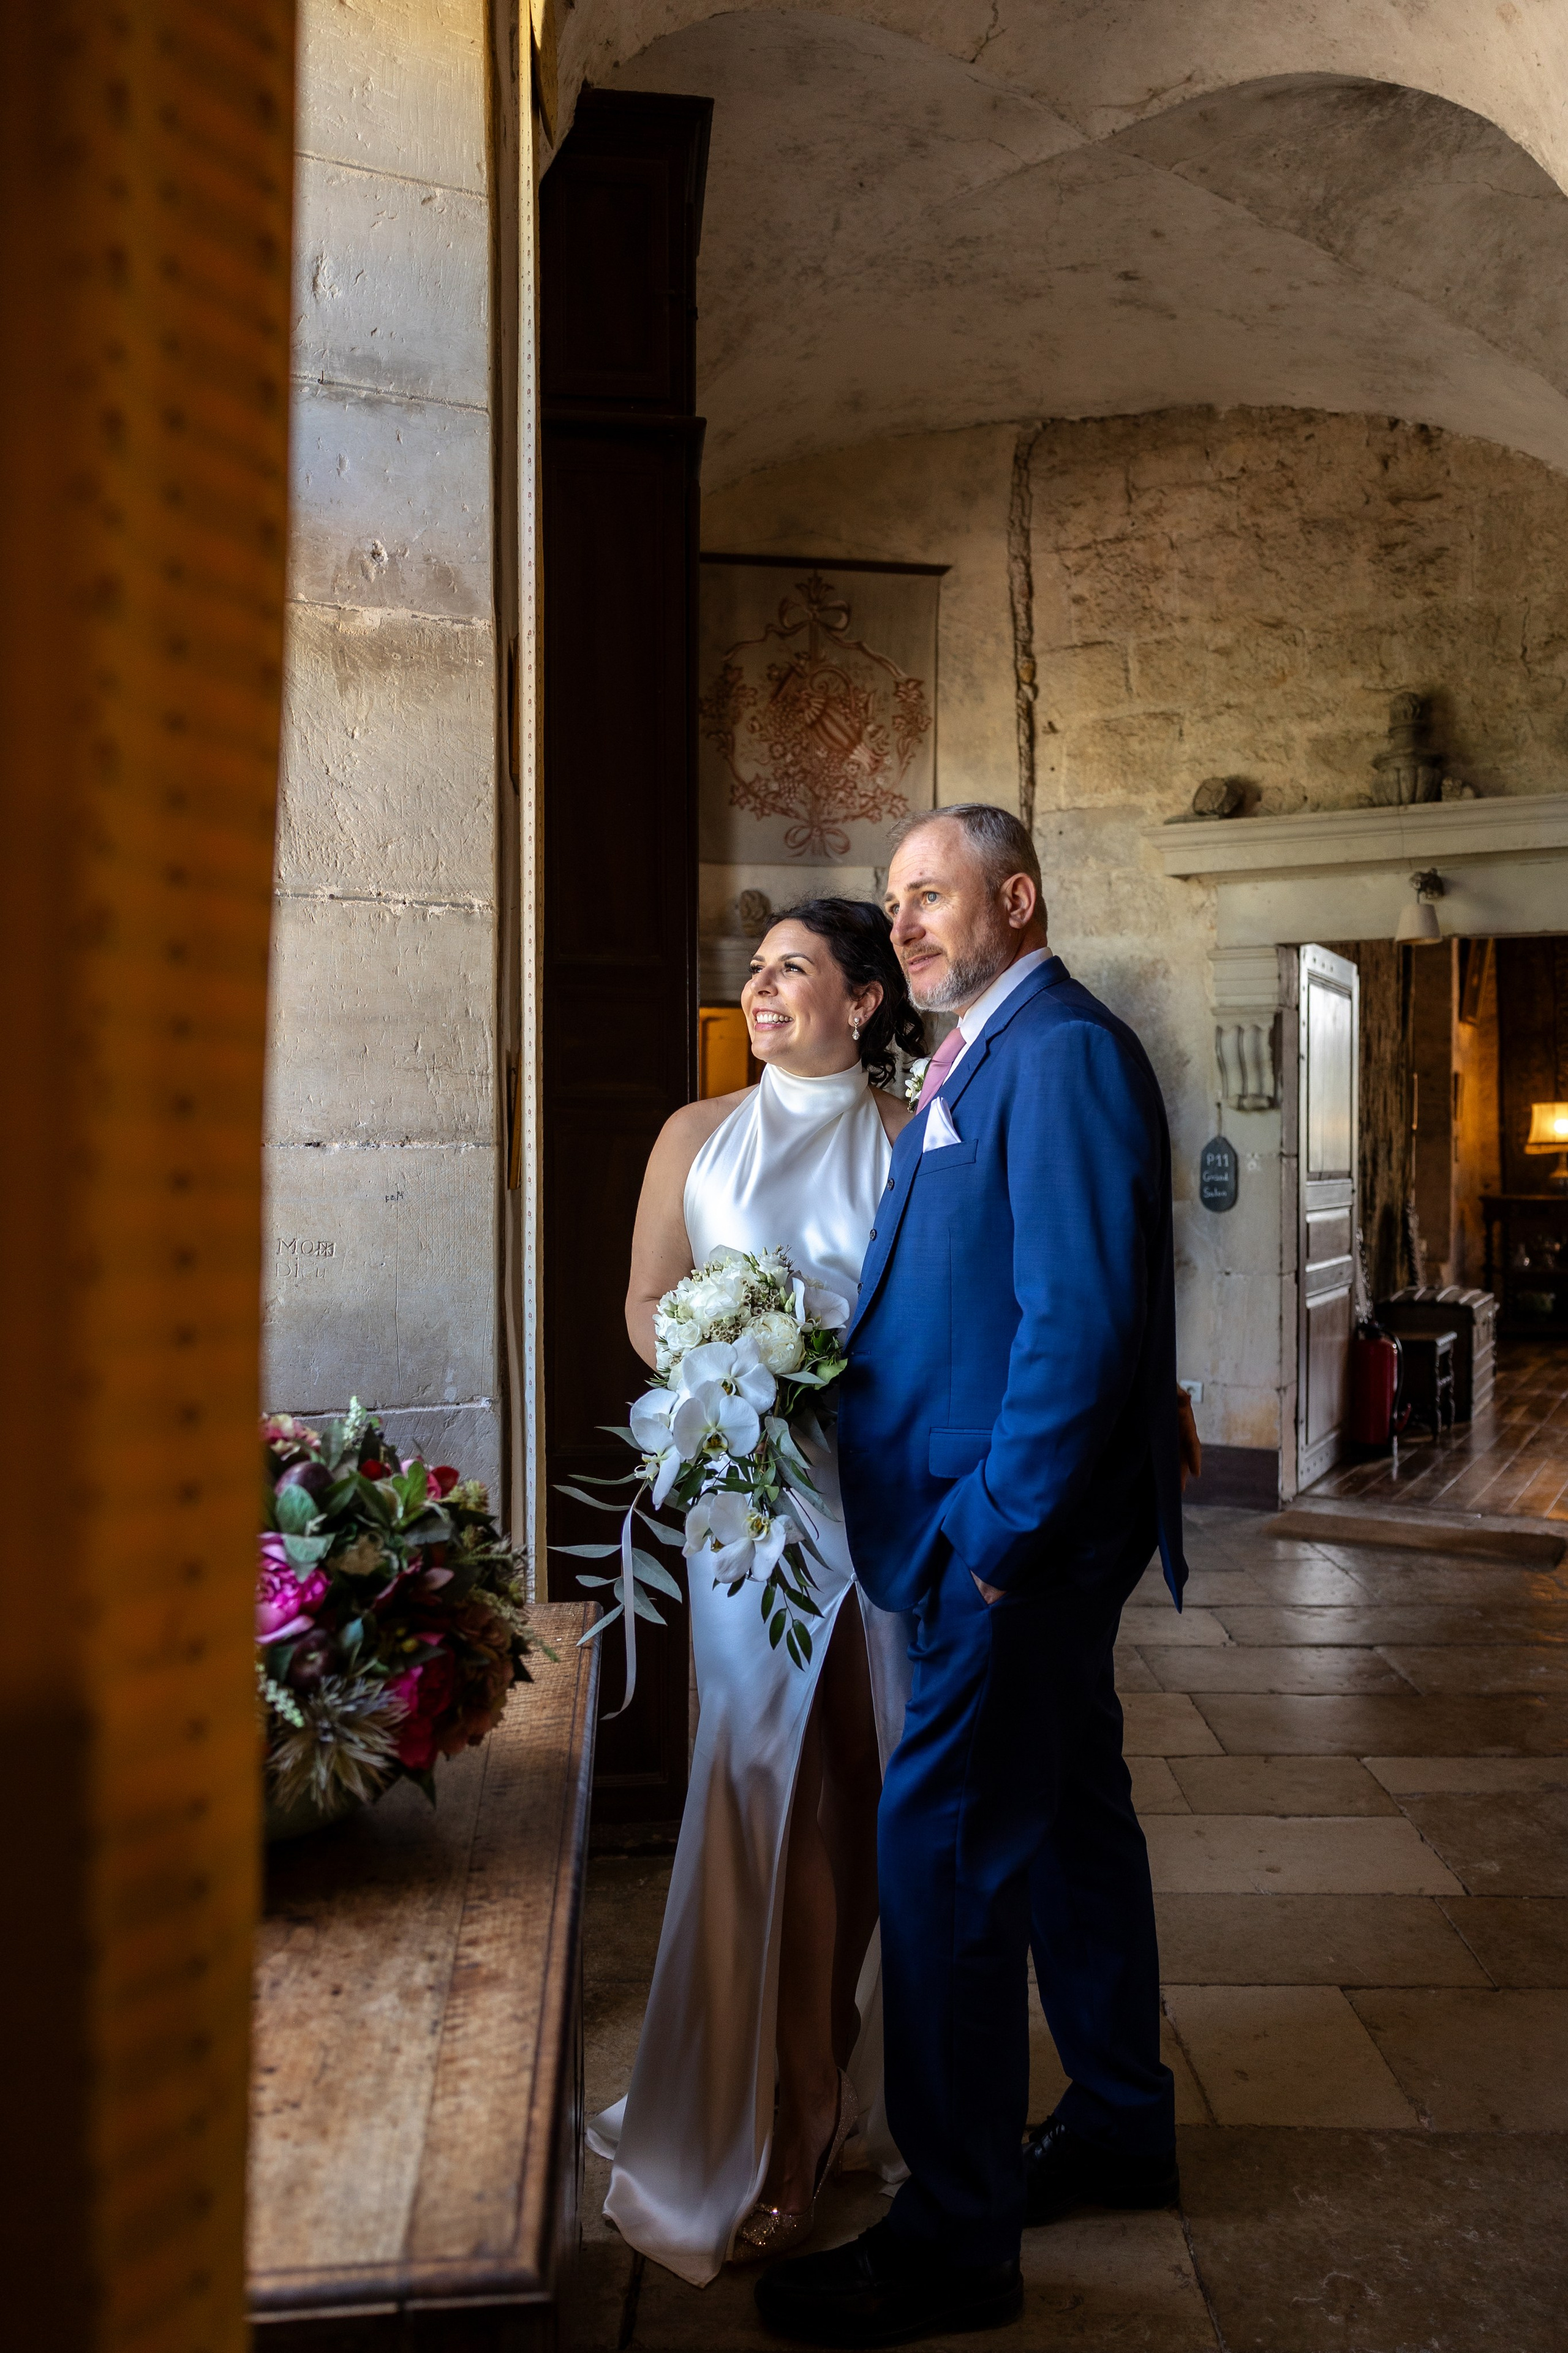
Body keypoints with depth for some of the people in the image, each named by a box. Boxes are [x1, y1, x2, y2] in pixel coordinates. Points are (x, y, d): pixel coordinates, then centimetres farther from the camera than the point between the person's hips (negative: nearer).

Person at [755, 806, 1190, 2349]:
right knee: (1069, 1816, 20)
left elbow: (1082, 1318, -22)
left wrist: (996, 1531, -20)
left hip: (1020, 1538, -10)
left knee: (945, 1857, -4)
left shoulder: (1064, 1052, -16)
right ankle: (1121, 2128, 38)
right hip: (1022, 1538, 10)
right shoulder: (979, 1063, 15)